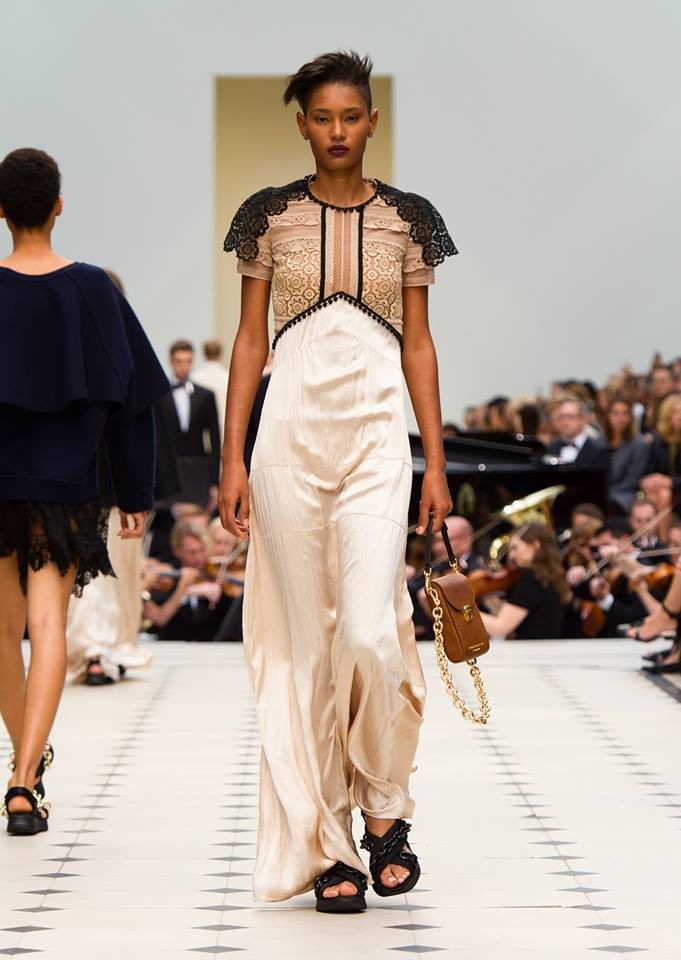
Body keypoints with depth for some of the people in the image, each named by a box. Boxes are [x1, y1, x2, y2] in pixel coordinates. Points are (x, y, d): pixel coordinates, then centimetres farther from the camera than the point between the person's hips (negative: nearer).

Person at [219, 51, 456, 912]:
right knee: (306, 645, 2)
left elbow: (418, 346, 8)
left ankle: (383, 805, 10)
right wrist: (233, 458, -1)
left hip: (377, 442, 0)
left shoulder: (408, 219, 7)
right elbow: (249, 340, 6)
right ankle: (326, 843, 9)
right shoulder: (269, 217, 6)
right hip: (290, 439, 0)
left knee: (370, 633, -14)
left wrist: (436, 466, 4)